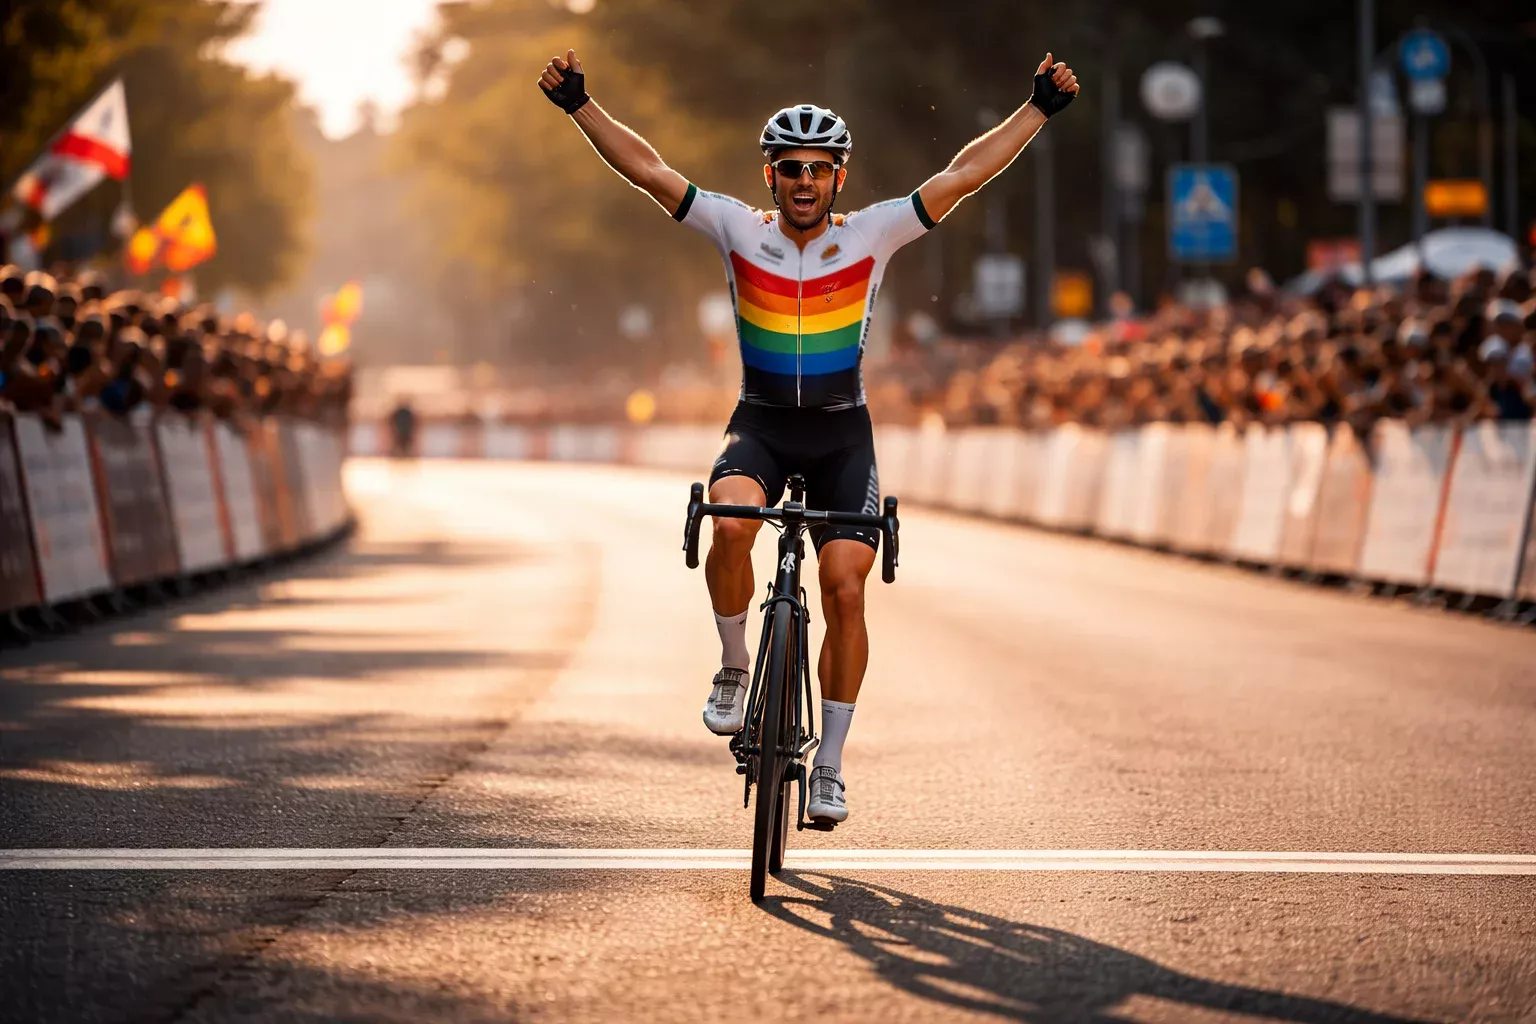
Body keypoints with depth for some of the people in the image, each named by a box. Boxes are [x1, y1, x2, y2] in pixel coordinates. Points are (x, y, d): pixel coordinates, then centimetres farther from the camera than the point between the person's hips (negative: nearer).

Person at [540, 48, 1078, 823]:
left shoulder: (871, 235, -6)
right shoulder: (739, 230, -5)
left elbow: (964, 175, -8)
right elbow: (646, 168, -9)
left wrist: (1040, 108, -13)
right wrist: (578, 103, -18)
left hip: (841, 435, 0)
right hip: (760, 425, 0)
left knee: (846, 591, -10)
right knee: (731, 523, -32)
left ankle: (830, 765, 4)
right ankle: (734, 668, -7)